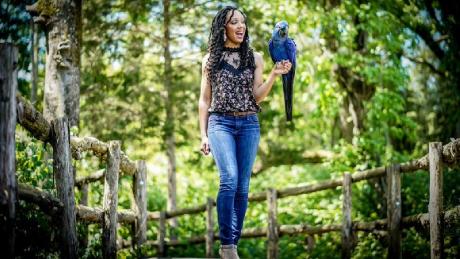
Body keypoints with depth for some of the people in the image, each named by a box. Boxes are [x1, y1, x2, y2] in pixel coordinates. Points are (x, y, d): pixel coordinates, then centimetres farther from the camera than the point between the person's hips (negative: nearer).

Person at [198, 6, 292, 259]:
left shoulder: (255, 57, 10)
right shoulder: (210, 59, 8)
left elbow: (257, 96, 6)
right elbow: (204, 100, 10)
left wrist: (274, 75, -9)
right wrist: (203, 135, 4)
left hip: (249, 124, 2)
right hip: (220, 123, -2)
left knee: (243, 187, 0)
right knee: (229, 179, -21)